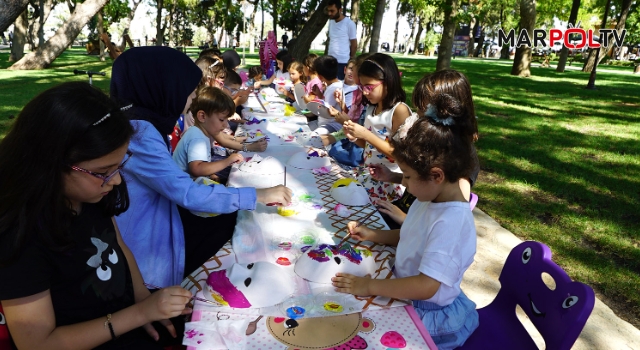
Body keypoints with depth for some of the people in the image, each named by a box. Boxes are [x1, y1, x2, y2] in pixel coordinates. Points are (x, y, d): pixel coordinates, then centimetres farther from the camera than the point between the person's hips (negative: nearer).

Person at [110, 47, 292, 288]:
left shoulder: (143, 123, 4)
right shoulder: (138, 134, -28)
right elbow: (189, 195, -30)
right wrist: (260, 195, -24)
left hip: (154, 225, 9)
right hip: (145, 253, -9)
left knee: (231, 219, 5)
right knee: (230, 226, -2)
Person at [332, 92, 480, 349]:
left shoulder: (452, 221, -31)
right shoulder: (429, 200, -2)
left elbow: (426, 286, -34)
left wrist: (369, 287, -28)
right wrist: (371, 235, 5)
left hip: (428, 313, -8)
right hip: (404, 289, 8)